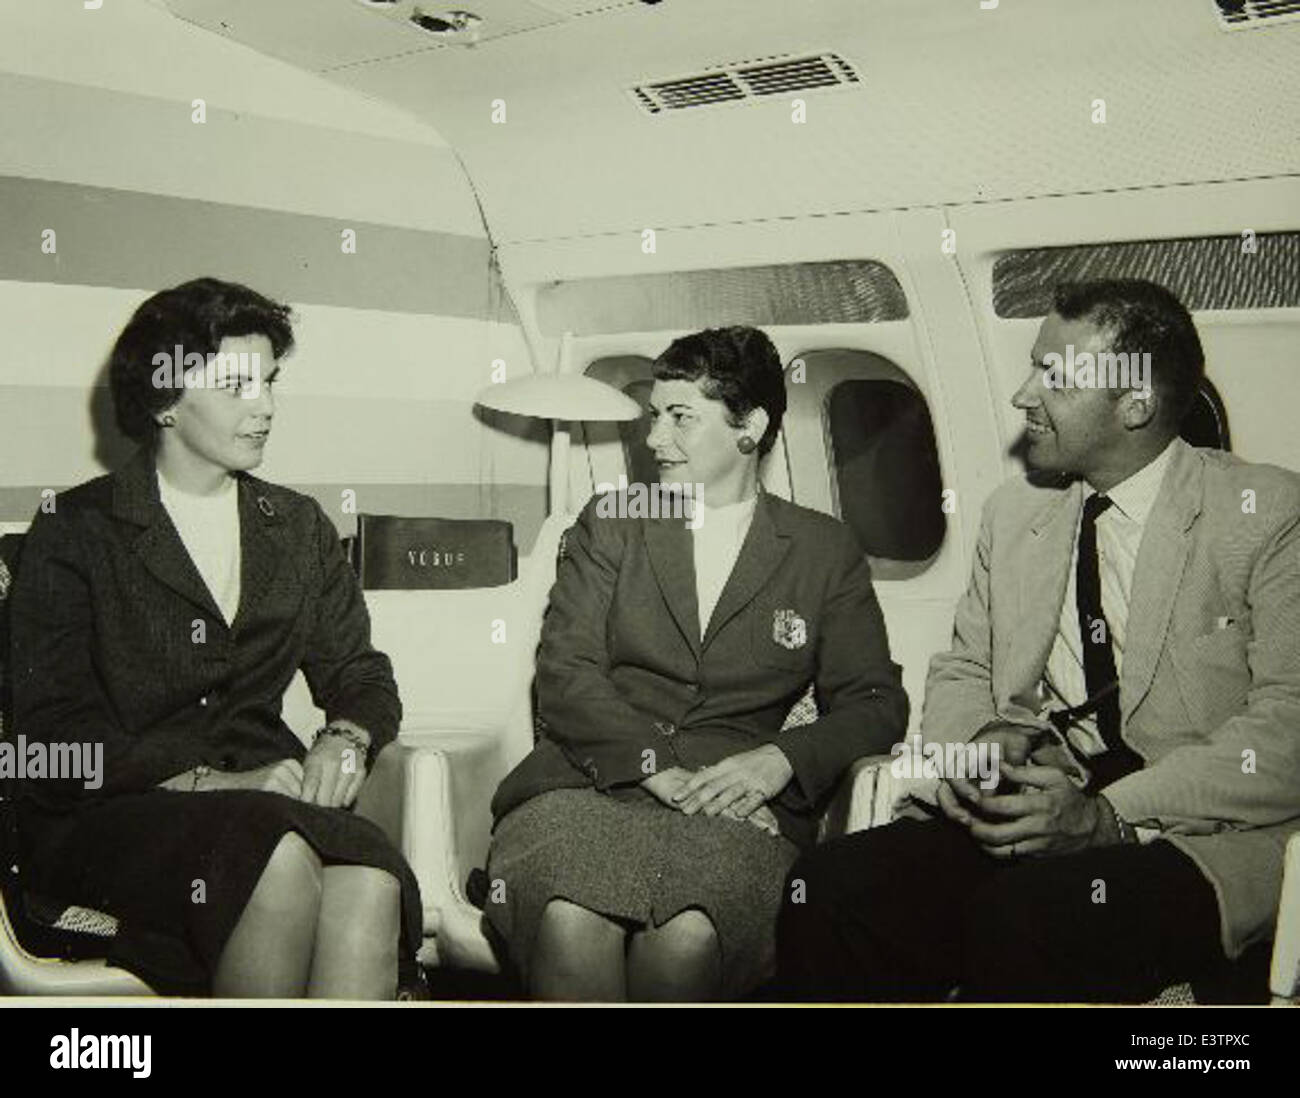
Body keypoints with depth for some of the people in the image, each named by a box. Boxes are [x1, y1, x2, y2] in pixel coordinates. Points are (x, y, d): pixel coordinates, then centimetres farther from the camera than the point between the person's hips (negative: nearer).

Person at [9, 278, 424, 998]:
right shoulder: (77, 533, 3)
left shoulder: (297, 527, 18)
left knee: (370, 881, -32)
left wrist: (344, 742, -6)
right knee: (281, 860, -36)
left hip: (269, 801, 4)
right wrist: (213, 784, -18)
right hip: (107, 821, -3)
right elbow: (57, 738, -5)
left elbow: (361, 674, 19)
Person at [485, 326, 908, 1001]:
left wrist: (780, 761, -10)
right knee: (572, 922, -35)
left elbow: (875, 703, 11)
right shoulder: (610, 522, 17)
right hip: (587, 787, 1)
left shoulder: (825, 552, 16)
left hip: (734, 811, 0)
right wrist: (660, 769, -12)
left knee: (686, 937, -35)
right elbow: (565, 673, 5)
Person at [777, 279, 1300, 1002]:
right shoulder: (1013, 514, 18)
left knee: (1024, 916, -36)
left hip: (1200, 835, -4)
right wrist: (977, 745, -3)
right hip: (1028, 811, 5)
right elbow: (961, 671, 22)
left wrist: (1111, 815, -20)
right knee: (830, 888, -22)